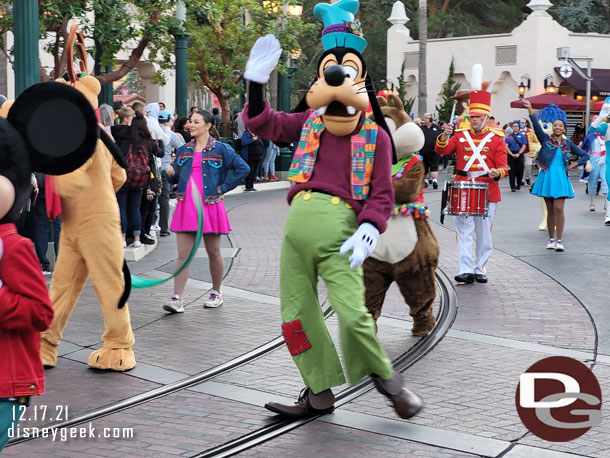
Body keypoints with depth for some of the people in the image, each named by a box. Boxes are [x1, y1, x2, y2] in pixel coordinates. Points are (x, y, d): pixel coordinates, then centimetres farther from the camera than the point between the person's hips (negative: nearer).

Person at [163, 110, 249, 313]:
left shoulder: (220, 149, -1)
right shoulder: (184, 150, 13)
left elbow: (243, 168, -5)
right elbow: (175, 179, 16)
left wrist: (224, 188, -6)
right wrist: (170, 173, -7)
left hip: (210, 205, -3)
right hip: (186, 206, 3)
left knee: (213, 252, 8)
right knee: (182, 255, -4)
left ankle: (216, 293, 25)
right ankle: (177, 299, -9)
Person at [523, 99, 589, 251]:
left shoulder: (568, 144, 7)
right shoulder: (546, 139, 3)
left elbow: (584, 156, 15)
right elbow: (536, 126, -10)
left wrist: (573, 165, 3)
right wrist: (530, 110, -20)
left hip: (561, 179, 0)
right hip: (547, 178, 0)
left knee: (559, 209, -9)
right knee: (550, 210, 6)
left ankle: (559, 240, -6)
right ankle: (551, 239, 15)